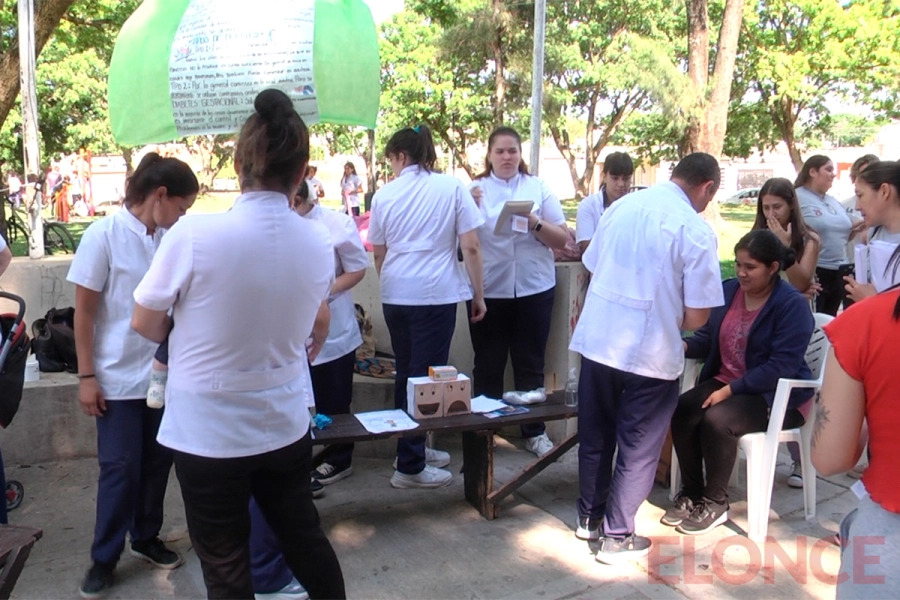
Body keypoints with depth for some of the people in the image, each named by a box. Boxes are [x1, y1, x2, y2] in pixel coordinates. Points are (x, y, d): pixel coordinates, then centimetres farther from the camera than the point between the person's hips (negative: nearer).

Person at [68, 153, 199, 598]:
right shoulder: (103, 235, -11)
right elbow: (84, 313, -8)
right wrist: (86, 376, -8)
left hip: (165, 372, 4)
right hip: (119, 376, -4)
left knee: (157, 462, 13)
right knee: (120, 468, 4)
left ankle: (146, 538, 33)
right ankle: (104, 558, 21)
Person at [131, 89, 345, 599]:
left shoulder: (193, 234, -20)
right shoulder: (318, 241, -6)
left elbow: (146, 325, -4)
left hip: (208, 432, -3)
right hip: (287, 424, 4)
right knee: (304, 536, 23)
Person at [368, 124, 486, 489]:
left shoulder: (385, 195, 7)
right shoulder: (452, 188, -1)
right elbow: (471, 247, -5)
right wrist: (479, 294, 3)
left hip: (395, 295, 4)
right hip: (436, 294, -4)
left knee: (407, 374, 17)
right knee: (426, 376, 2)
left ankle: (413, 448, 28)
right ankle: (410, 466, 6)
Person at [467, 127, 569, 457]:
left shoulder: (539, 187, 4)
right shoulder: (475, 189, 4)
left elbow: (562, 240, 0)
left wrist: (533, 222, -16)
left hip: (534, 288, 1)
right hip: (488, 291, 0)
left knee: (531, 363, 9)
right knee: (488, 364, 5)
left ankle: (534, 431, 22)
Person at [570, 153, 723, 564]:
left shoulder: (621, 206, 6)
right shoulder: (696, 230, -11)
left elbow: (590, 269, 14)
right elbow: (696, 315, -12)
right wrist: (670, 325, 9)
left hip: (597, 339, 6)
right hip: (650, 352, -5)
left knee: (595, 435, 20)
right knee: (638, 448, 11)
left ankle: (589, 517, 35)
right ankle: (617, 536, 20)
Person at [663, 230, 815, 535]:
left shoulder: (793, 305, -15)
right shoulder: (728, 290, 4)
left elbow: (782, 366, -21)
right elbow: (708, 338, 9)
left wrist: (731, 389, -25)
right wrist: (684, 345, -14)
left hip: (777, 395, -6)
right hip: (723, 382, 6)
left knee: (717, 420, -31)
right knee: (681, 412, -21)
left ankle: (715, 502, -10)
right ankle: (691, 493, -3)